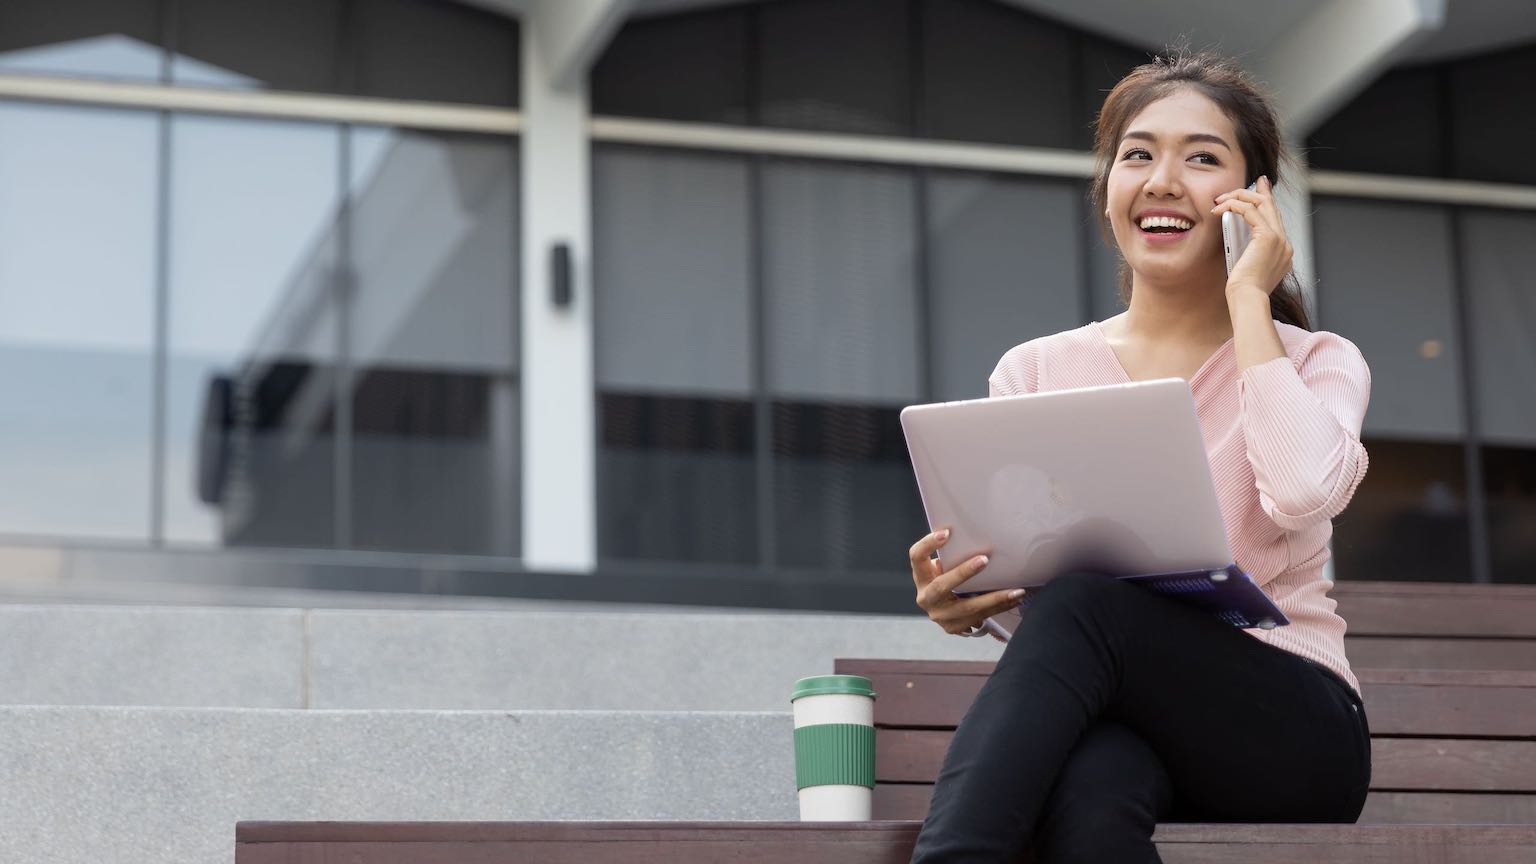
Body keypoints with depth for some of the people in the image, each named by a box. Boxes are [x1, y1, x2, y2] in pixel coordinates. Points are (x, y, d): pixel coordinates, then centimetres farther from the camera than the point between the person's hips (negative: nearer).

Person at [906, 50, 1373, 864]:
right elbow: (1001, 571, 8)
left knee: (1079, 602, -32)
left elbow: (1303, 492, -18)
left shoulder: (1318, 362, 7)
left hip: (1287, 730, 0)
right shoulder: (1036, 371, 12)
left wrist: (1247, 298, -7)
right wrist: (961, 600, -17)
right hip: (1117, 727, 1)